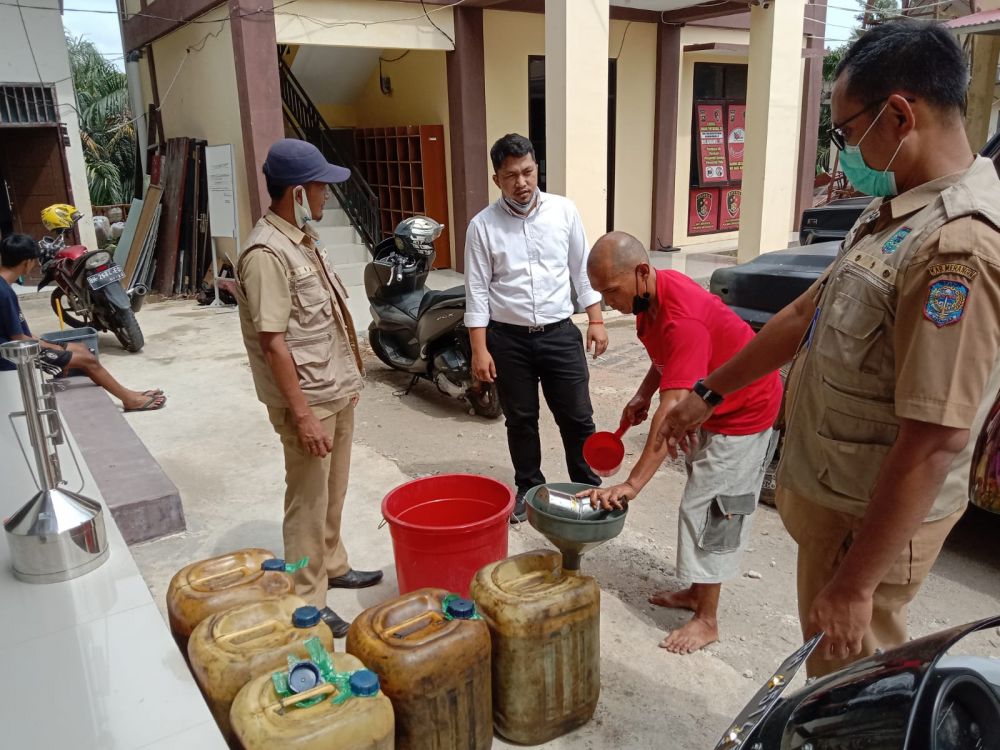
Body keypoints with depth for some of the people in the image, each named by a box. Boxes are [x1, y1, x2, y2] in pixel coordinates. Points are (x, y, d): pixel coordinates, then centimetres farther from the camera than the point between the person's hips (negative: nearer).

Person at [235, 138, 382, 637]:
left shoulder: (305, 238, 9)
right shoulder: (267, 253, -21)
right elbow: (273, 341, -23)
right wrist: (302, 414, -23)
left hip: (337, 391, 9)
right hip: (308, 400, -9)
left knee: (333, 493, 21)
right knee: (308, 501, 3)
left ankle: (332, 566, 39)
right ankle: (307, 602, 17)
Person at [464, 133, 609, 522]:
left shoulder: (564, 210, 0)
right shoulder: (482, 225, -5)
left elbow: (582, 270, 6)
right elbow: (477, 291, -4)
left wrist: (596, 320, 2)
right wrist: (480, 349, -8)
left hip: (560, 333, 1)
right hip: (508, 338, -1)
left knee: (577, 417, 7)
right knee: (520, 419, 12)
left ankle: (588, 488, 25)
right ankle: (529, 489, 30)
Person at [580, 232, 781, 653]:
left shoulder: (682, 319, -36)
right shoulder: (650, 297, -7)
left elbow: (672, 412, -42)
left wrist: (631, 485, -45)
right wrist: (643, 395, -3)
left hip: (744, 412, -9)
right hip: (713, 405, 9)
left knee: (706, 508, -4)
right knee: (704, 503, 17)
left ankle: (707, 621, 11)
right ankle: (698, 591, 33)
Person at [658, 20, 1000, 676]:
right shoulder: (896, 212, 5)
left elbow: (935, 441, -28)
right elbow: (808, 314, 13)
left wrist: (855, 584, -22)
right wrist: (709, 394, 18)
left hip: (871, 518, -8)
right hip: (833, 495, 8)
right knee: (836, 675, 25)